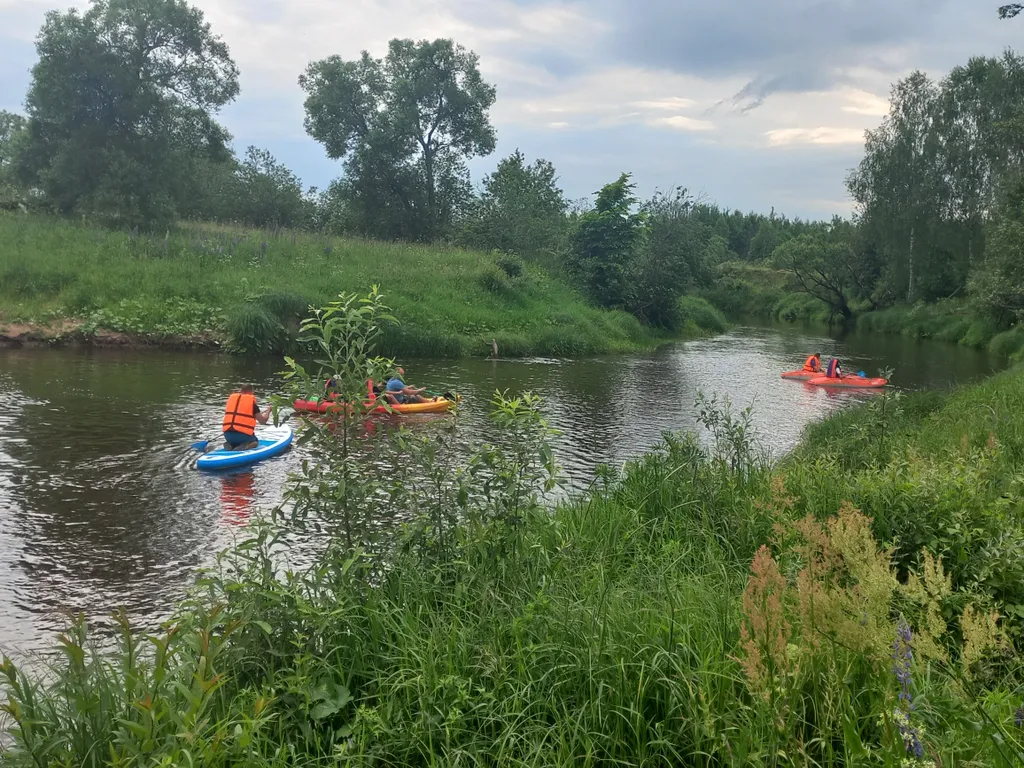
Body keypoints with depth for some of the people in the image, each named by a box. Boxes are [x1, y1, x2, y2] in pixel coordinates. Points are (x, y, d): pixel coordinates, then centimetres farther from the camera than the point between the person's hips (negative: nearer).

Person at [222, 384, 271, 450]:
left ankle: (230, 445, 1)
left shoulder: (231, 398, 9)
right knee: (255, 442, 26)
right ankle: (244, 446, -7)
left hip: (227, 435, 4)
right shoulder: (252, 402, -3)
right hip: (243, 435, -4)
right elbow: (262, 421, 0)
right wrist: (268, 411, 19)